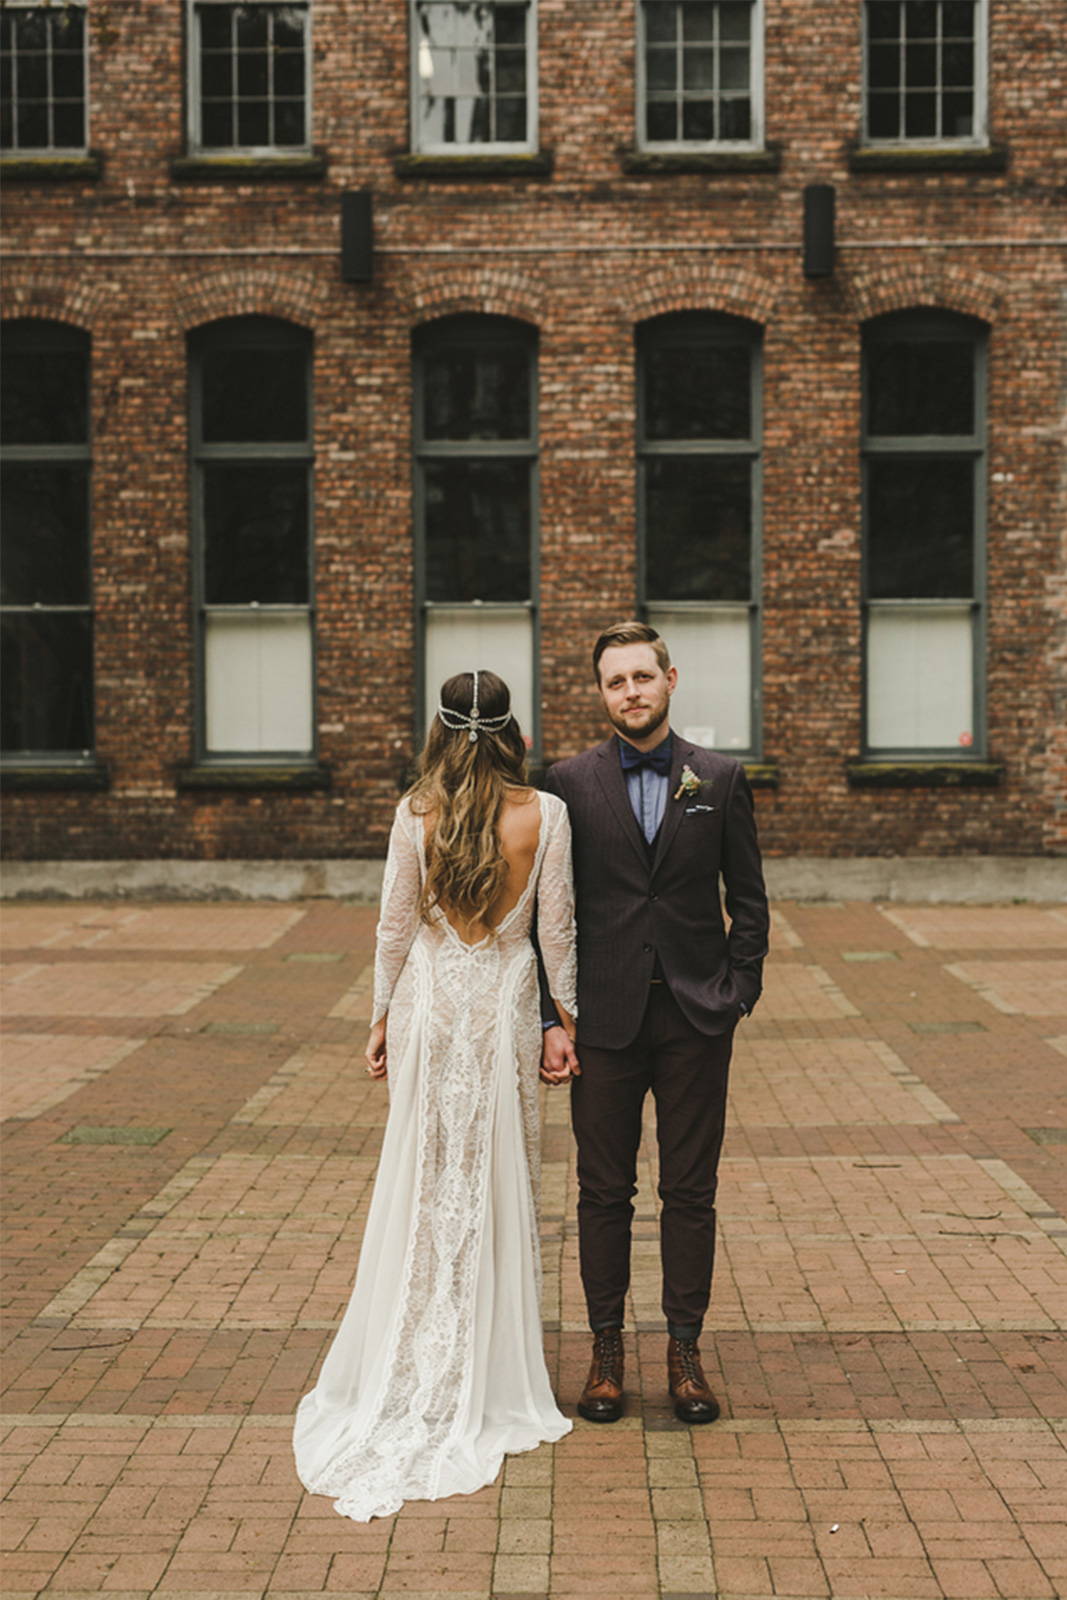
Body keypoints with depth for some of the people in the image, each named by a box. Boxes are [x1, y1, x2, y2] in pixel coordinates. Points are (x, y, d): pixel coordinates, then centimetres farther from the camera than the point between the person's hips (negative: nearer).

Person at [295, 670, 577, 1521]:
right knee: (499, 1185, 9)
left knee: (424, 1180, 10)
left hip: (430, 1003, 1)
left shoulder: (418, 811, -6)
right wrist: (564, 1015, 7)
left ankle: (412, 1371, 18)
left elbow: (396, 923, -1)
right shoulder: (546, 813, -8)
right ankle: (489, 1375, 17)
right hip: (506, 1006, -1)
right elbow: (557, 928, -4)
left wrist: (383, 1017, 9)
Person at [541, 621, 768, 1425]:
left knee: (691, 1193, 7)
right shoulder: (570, 783, 2)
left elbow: (749, 900, 7)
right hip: (605, 1018, 0)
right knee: (605, 1192, 7)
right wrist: (553, 1017, -3)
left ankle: (685, 1351, 19)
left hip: (696, 1018, 0)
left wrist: (738, 994, -3)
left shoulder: (721, 779, 4)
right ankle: (607, 1351, 20)